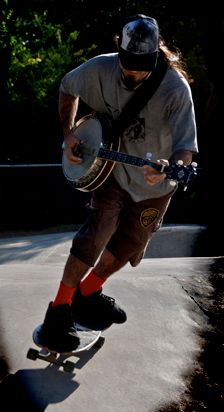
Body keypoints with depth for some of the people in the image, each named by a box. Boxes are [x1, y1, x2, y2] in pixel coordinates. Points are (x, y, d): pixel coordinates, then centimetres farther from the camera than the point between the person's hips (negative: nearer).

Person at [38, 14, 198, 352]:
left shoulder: (175, 89, -29)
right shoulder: (101, 68, -20)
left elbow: (186, 147, -31)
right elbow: (67, 88, 1)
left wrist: (170, 168, -54)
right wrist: (69, 134, -10)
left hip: (155, 185, 0)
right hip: (112, 169, 0)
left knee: (126, 249, 14)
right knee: (95, 235, -17)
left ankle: (88, 293, 39)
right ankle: (59, 311, -7)